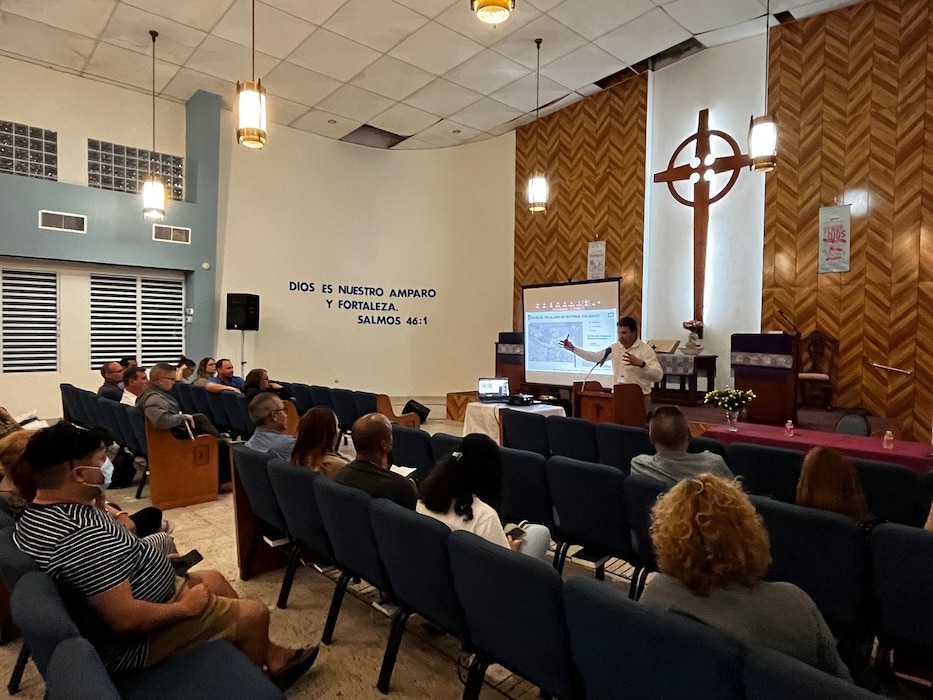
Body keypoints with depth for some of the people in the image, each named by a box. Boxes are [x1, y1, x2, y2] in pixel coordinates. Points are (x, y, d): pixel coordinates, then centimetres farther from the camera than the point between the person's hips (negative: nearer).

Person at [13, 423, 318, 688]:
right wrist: (185, 607, -18)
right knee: (255, 613, -1)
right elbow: (126, 618, -34)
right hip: (135, 641, -10)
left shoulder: (35, 515, -2)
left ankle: (272, 657, 31)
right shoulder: (82, 536, -35)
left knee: (214, 580, 21)